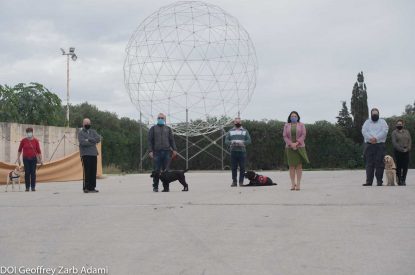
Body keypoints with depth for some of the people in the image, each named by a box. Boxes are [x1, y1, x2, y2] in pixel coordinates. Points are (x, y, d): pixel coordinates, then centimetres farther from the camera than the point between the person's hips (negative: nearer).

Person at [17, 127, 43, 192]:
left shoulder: (36, 140, 0)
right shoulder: (23, 140, 0)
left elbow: (38, 150, 3)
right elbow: (19, 150, 8)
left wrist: (40, 159, 2)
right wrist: (18, 158, 4)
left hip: (33, 158, 0)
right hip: (26, 159, 0)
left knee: (33, 173, -1)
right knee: (27, 173, 0)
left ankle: (33, 187, 5)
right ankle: (27, 187, 5)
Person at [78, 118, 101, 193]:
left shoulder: (93, 131, 18)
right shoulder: (81, 133, 4)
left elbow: (98, 139, 2)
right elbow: (82, 142, -12)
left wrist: (89, 139, -10)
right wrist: (93, 142, -5)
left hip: (93, 154, 5)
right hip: (85, 154, -5)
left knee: (93, 171, 2)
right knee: (87, 171, -10)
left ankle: (92, 187, 7)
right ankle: (86, 188, -7)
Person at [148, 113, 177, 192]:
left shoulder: (168, 129, 16)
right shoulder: (153, 128, 11)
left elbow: (172, 140, 10)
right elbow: (150, 140, 5)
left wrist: (174, 150, -3)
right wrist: (150, 151, -7)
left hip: (167, 152, 1)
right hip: (157, 152, -1)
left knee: (166, 170, 0)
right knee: (156, 170, -3)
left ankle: (166, 187, 4)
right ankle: (155, 187, 6)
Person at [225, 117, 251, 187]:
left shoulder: (245, 131, 13)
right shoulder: (230, 131, 15)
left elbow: (249, 140, 5)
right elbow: (226, 141, 7)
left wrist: (242, 143, -14)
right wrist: (231, 142, -13)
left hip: (242, 152, -1)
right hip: (233, 152, 1)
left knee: (242, 167, -4)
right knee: (233, 167, -1)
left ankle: (241, 181, 0)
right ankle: (234, 181, 3)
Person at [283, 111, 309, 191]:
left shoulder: (301, 125, 6)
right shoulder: (286, 125, 8)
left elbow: (303, 135, -3)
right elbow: (285, 136, 1)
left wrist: (296, 143, -15)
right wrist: (291, 144, -13)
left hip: (299, 147, -1)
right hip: (290, 148, 1)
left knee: (299, 165, -4)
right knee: (291, 166, -2)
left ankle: (298, 184, -3)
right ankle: (293, 184, 1)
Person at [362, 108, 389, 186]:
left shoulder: (382, 122, 13)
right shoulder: (367, 122, 16)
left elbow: (384, 131, -4)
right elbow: (364, 131, 1)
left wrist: (376, 138, -16)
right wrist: (370, 138, -15)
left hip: (380, 145, -1)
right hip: (369, 145, 1)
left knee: (379, 163, -3)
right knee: (369, 163, -3)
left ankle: (379, 181, 0)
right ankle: (369, 181, -4)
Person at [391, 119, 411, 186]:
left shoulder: (406, 132, 16)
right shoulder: (394, 132, 3)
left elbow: (410, 141, 10)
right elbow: (394, 142, -7)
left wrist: (408, 148, -7)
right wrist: (401, 149, -14)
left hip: (406, 152, 3)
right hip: (398, 152, -3)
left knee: (405, 166, -2)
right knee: (399, 166, -5)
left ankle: (403, 180, 4)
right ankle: (399, 180, -1)